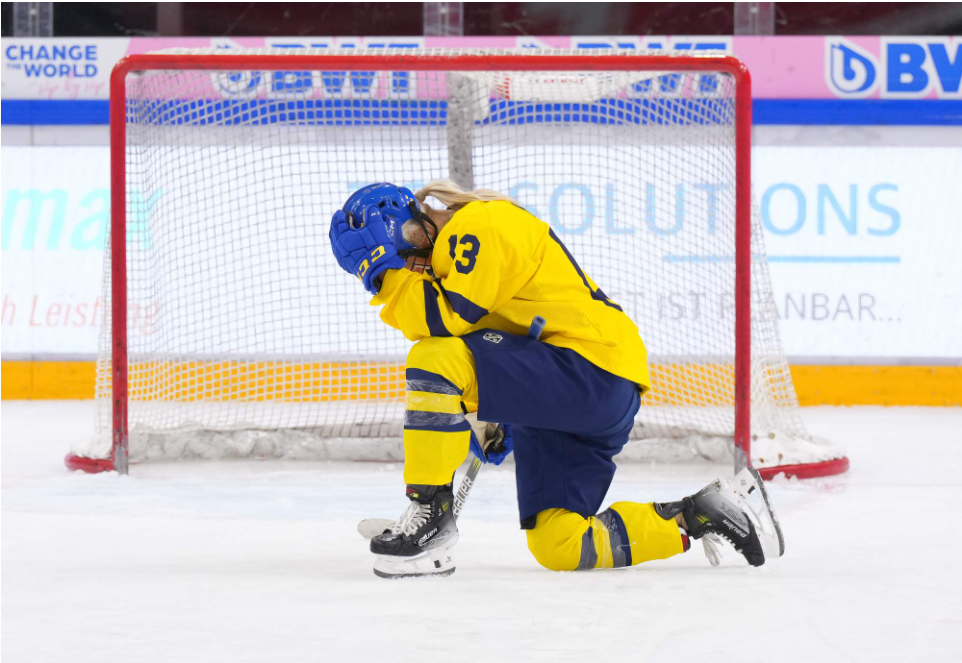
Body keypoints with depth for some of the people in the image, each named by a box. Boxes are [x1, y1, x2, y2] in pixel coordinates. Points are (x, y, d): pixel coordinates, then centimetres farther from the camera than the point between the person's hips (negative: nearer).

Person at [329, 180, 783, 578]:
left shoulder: (477, 226, -12)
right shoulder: (452, 243, 21)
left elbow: (448, 320, -23)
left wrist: (389, 277, -13)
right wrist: (492, 418, 26)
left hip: (593, 373, -11)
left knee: (435, 361, -24)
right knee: (560, 548, 5)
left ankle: (431, 514, -19)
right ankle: (699, 518, 13)